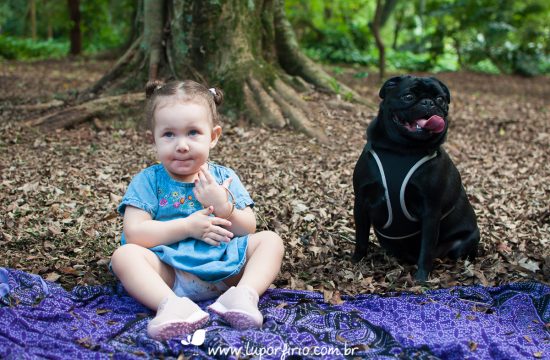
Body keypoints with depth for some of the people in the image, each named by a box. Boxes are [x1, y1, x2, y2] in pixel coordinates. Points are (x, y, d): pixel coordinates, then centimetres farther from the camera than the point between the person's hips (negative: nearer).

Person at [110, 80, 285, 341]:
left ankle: (243, 295, -34)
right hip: (170, 275, -2)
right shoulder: (148, 180, 1)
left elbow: (248, 229, 4)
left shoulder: (223, 177, 8)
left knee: (270, 240, -10)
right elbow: (134, 233, -11)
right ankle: (172, 304, -46)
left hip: (225, 269, 3)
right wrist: (187, 227, -17)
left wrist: (224, 207, -16)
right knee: (124, 254, -25)